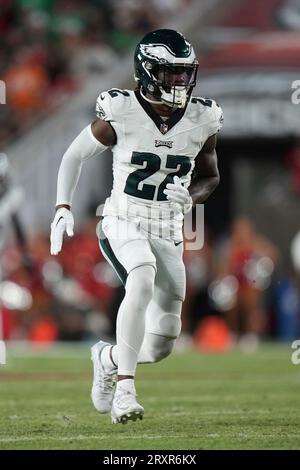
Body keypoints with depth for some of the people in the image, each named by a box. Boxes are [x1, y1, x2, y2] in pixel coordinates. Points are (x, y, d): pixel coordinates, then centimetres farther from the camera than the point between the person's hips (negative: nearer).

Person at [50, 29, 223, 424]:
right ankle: (124, 389, -32)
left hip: (168, 234, 4)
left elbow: (210, 177, 12)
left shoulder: (201, 120, -3)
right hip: (123, 224, -4)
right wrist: (63, 208, -8)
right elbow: (75, 155, 2)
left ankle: (109, 357, 40)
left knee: (161, 346, 6)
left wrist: (190, 196, -10)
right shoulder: (121, 113, -12)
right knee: (143, 281, -36)